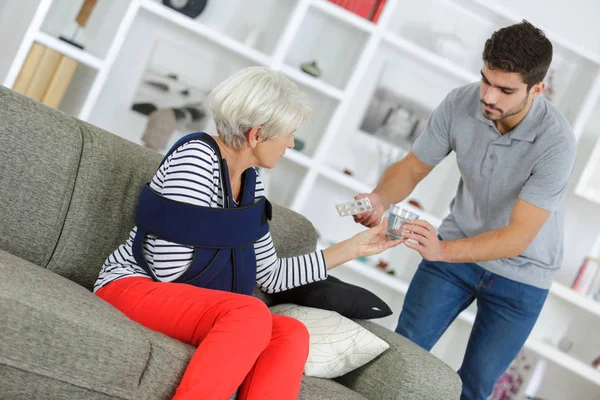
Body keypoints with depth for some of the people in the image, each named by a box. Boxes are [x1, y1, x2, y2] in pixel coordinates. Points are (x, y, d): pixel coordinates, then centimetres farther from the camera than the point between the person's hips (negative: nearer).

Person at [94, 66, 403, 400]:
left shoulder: (252, 184, 9)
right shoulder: (196, 157, -16)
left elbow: (271, 275, 14)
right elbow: (170, 269, -22)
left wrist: (355, 247, 16)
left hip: (189, 306, 8)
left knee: (291, 334, -19)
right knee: (251, 314, -32)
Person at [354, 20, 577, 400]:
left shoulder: (556, 142, -30)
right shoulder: (460, 104, -19)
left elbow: (518, 236, -31)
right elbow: (412, 168, -8)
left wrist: (443, 250, -46)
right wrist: (381, 198, -30)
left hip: (521, 272, -2)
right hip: (458, 247, 3)